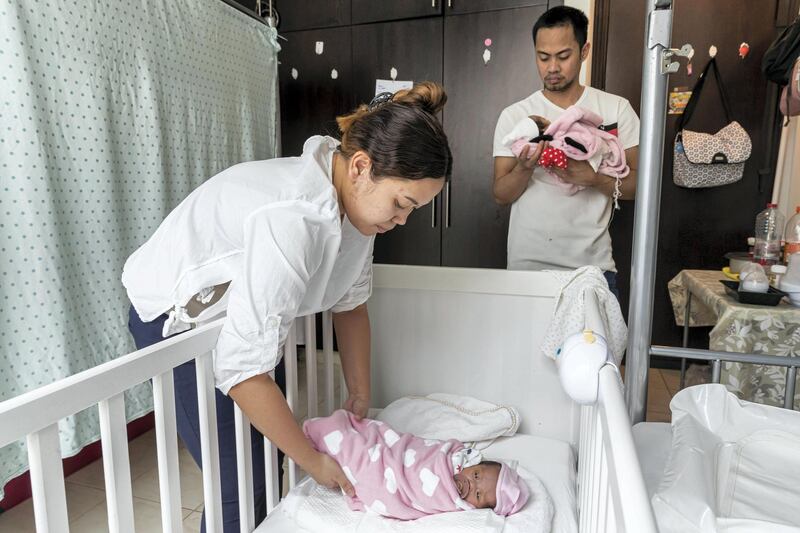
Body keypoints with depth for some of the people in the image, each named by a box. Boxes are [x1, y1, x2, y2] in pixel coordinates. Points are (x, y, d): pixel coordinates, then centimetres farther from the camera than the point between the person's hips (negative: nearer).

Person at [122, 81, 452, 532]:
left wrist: (360, 395, 3)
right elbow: (243, 370, -36)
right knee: (240, 486, -2)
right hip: (176, 321, -7)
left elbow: (351, 303, 0)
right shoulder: (292, 220, -39)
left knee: (267, 465, 10)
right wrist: (314, 462, -23)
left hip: (239, 314, 7)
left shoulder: (356, 199, -12)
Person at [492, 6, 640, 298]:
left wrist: (593, 176, -18)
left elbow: (637, 184, 0)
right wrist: (525, 166, -20)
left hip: (593, 264, 1)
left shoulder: (617, 109, 2)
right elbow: (501, 195, 0)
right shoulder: (513, 116, 1)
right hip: (527, 264, 0)